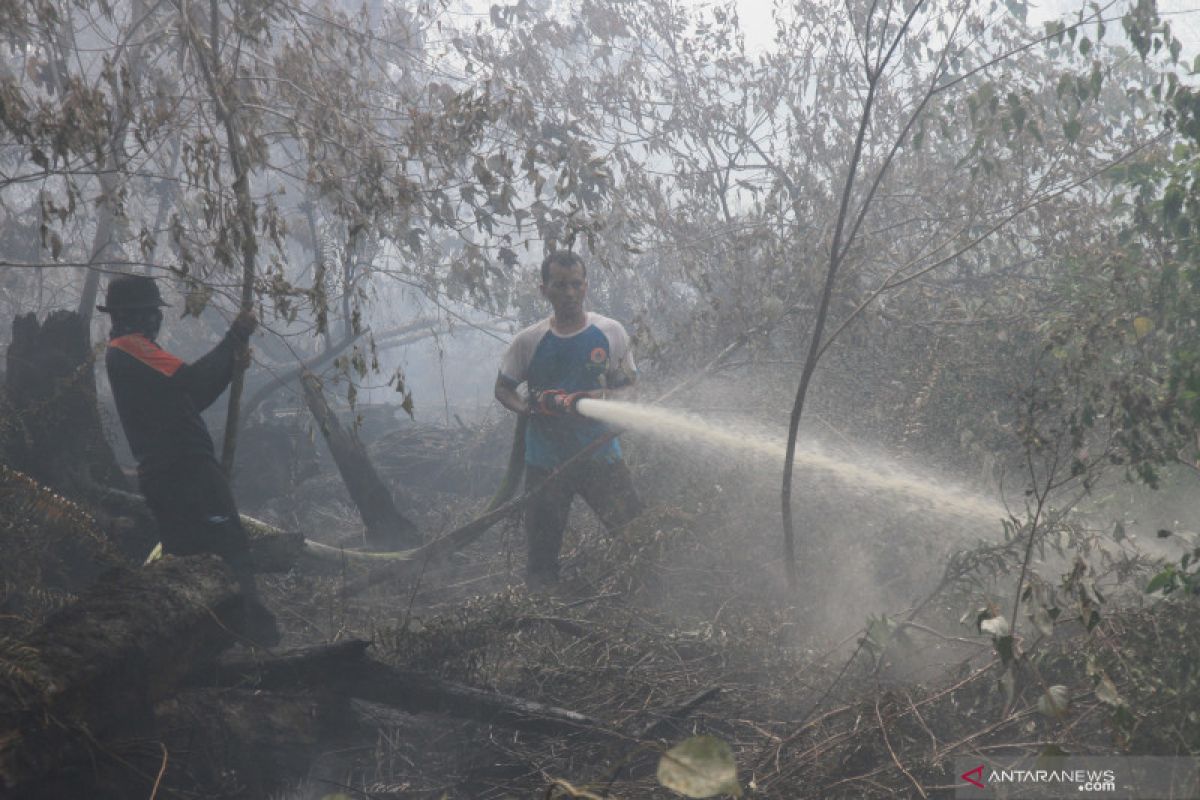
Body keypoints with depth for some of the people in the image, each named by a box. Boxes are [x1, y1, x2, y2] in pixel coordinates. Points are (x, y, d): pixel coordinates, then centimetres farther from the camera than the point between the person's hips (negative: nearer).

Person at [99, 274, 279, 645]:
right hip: (186, 468, -10)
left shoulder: (120, 353, 24)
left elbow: (191, 399, 23)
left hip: (162, 472, 10)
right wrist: (234, 338, -16)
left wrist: (230, 362, 13)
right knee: (231, 546, -15)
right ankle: (256, 629, -22)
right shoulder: (132, 346, -8)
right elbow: (191, 381, -23)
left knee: (183, 553, 13)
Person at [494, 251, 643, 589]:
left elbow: (629, 384, 5)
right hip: (545, 460, 0)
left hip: (600, 453, 0)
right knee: (542, 549, 7)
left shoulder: (610, 333, 0)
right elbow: (503, 388, 9)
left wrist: (605, 396, -18)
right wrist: (527, 407, -13)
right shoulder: (529, 341, -1)